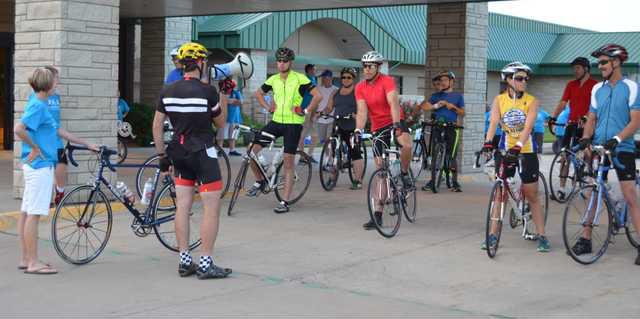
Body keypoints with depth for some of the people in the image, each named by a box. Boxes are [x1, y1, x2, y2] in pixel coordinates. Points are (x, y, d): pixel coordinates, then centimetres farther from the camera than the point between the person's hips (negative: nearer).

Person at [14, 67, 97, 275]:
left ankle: (25, 259, 18)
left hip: (35, 165, 10)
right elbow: (18, 129, -28)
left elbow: (59, 131, 22)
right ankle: (33, 263, -3)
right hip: (40, 165, -10)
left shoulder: (40, 104, 16)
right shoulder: (37, 106, -14)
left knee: (26, 212, 12)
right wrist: (35, 147, -15)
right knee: (33, 214, -6)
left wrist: (87, 144, 24)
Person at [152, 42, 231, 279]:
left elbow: (157, 126, 5)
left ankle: (185, 262, 12)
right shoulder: (207, 91, -13)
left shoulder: (167, 91, 3)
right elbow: (220, 123, 0)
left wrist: (162, 155, 12)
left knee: (182, 207, 8)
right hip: (203, 153, -6)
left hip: (179, 153, 6)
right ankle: (206, 264, -3)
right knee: (212, 207, -1)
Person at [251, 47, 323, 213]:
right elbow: (258, 93, 23)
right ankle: (260, 181, 17)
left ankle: (285, 202, 2)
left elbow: (318, 96, -12)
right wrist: (268, 107, 10)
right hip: (276, 121, 5)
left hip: (293, 124, -5)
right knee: (252, 150, -7)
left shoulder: (299, 78, -8)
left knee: (288, 163, -3)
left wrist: (306, 111, -12)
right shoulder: (273, 79, 6)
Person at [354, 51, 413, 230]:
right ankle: (377, 215, 6)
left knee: (406, 144, -38)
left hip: (395, 122, -3)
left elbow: (394, 103, -27)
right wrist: (358, 130, -30)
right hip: (378, 128, 3)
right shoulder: (360, 88, -3)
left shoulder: (387, 81, -14)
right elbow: (362, 111, -13)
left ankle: (404, 174, -7)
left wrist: (396, 124, -42)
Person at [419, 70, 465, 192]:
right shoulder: (436, 95, 16)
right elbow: (424, 106, 4)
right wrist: (436, 105, -10)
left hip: (452, 128, -2)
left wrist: (453, 107, -8)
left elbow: (462, 112, 8)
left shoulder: (458, 96, 14)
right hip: (437, 127, 2)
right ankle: (433, 179, 10)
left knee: (452, 156, -6)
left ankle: (454, 182, 0)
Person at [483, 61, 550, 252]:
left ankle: (542, 236, 11)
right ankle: (493, 235, 11)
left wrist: (517, 146, -35)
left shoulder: (531, 101, -7)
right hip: (505, 150, 2)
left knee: (532, 196, 4)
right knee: (500, 194, 5)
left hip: (526, 151, -1)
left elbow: (528, 126, -20)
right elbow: (493, 123, -14)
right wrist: (488, 142, -33)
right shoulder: (499, 100, -2)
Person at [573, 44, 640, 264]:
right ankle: (585, 239, 14)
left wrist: (616, 139, -24)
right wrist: (585, 138, -6)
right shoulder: (597, 89, 10)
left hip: (622, 149, -5)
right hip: (598, 147, 5)